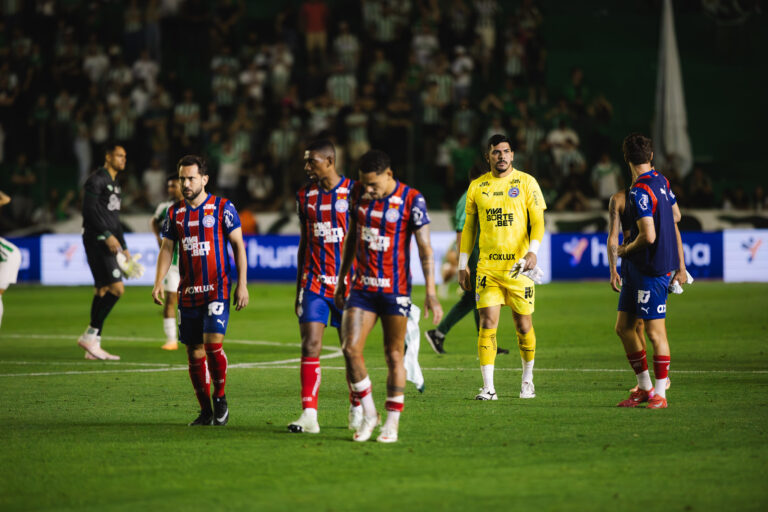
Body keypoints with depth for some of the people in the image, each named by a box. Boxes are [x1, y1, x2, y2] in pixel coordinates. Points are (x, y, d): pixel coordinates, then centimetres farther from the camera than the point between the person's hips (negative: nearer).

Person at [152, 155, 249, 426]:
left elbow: (238, 245, -1)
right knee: (194, 352, 4)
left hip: (217, 289, -4)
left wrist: (242, 284, -6)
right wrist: (159, 282, -3)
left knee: (212, 343, -19)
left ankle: (220, 397, 1)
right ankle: (206, 411, 13)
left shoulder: (222, 207, -3)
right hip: (189, 292, 5)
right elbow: (167, 248, 12)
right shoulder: (175, 212, 9)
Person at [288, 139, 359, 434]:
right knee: (310, 346, -9)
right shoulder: (305, 196, 8)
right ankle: (309, 415, -13)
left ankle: (357, 409, 25)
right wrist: (298, 288, 16)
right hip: (313, 282, 3)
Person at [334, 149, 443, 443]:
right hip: (361, 288, 4)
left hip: (395, 290, -4)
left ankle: (392, 424, 11)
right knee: (350, 348, -8)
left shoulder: (412, 200, -11)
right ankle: (368, 414, 7)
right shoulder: (358, 193, 3)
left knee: (394, 355, 1)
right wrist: (342, 279, 18)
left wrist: (431, 294, -15)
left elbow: (425, 248, -10)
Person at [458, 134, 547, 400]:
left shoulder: (526, 182, 2)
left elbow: (538, 221, -2)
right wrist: (463, 265, 12)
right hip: (487, 266, 1)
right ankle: (488, 387, -8)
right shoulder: (477, 186, 9)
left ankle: (527, 379, 24)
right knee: (488, 324, -8)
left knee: (523, 325, 4)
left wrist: (532, 251, -19)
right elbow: (469, 227, 16)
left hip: (518, 265, -1)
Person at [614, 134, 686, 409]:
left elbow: (649, 236, -24)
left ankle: (659, 393, 3)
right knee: (623, 327, 12)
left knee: (655, 332, -3)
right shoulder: (661, 180, 9)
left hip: (653, 271, -10)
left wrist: (625, 250, -6)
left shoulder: (640, 191, -19)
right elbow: (675, 216, 23)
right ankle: (644, 387, 20)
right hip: (635, 270, 10)